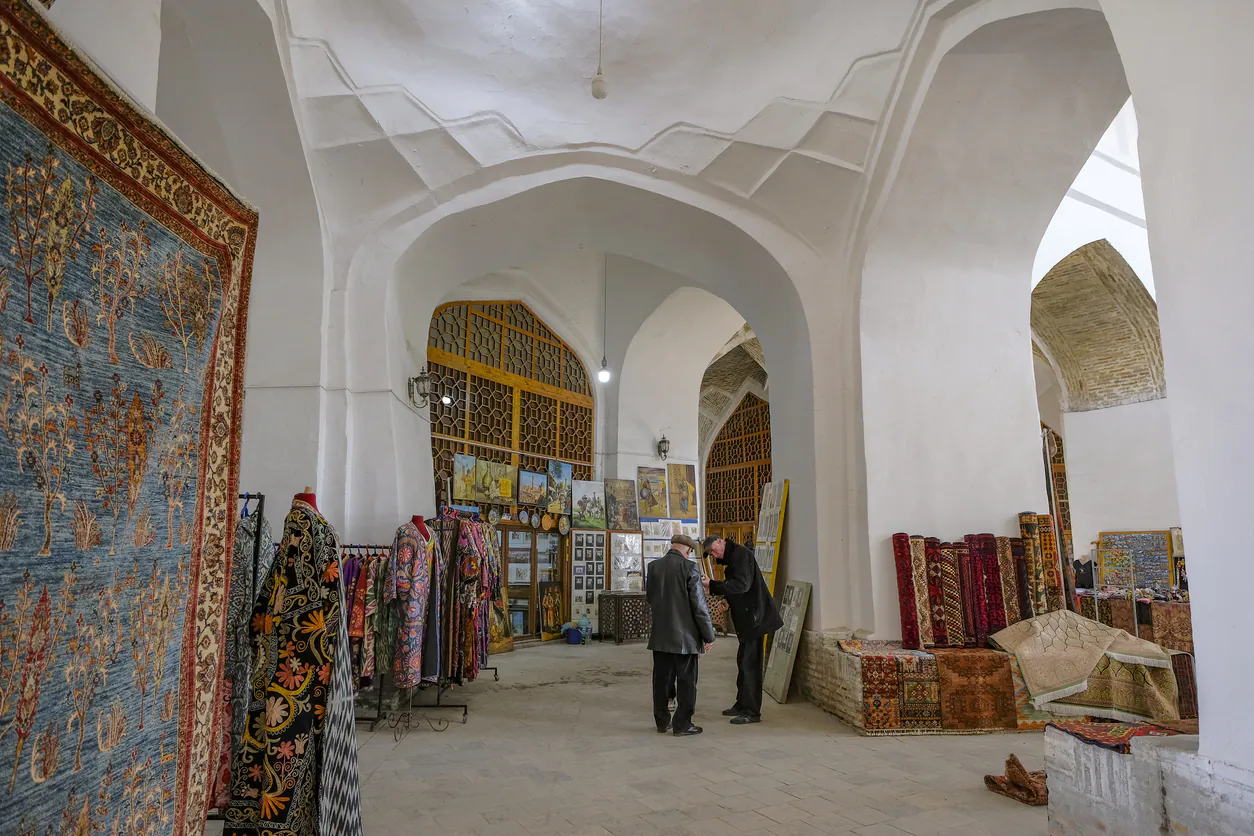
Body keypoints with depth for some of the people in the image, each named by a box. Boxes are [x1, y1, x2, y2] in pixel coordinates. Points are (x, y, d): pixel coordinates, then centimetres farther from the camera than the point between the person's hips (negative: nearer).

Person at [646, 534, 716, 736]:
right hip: (684, 635, -5)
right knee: (686, 681, 6)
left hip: (660, 635, 5)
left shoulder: (653, 567, 2)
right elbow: (699, 605, -13)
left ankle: (662, 721, 22)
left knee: (661, 679, 13)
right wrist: (708, 635, -5)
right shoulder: (690, 568, -13)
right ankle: (682, 724, 11)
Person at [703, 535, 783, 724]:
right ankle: (742, 705, 26)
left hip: (754, 616, -10)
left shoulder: (741, 554, -14)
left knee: (749, 663, -6)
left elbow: (742, 585, -24)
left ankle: (752, 712, 1)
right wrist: (727, 601, 8)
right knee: (744, 661, 16)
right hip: (746, 617, 10)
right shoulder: (732, 558, 17)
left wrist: (712, 586, -20)